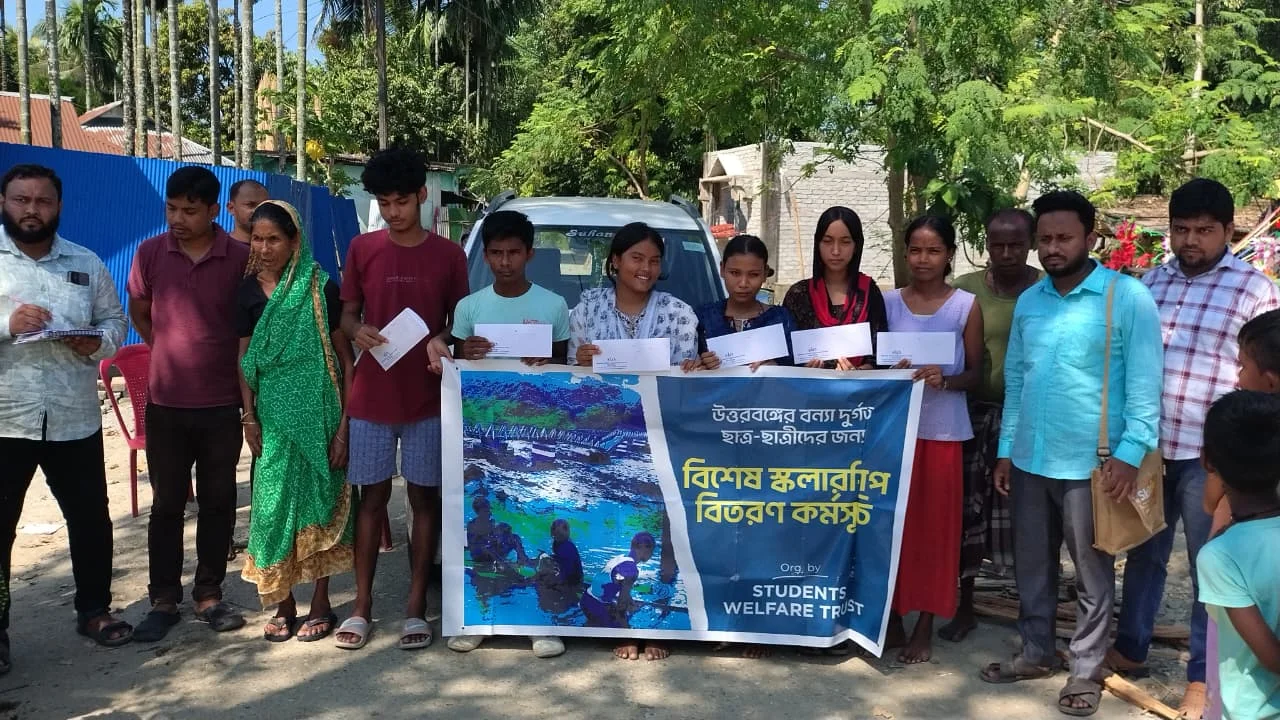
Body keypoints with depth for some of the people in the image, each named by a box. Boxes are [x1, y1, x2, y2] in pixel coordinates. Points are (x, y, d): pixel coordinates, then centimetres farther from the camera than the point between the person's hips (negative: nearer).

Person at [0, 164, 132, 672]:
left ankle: (94, 609, 30)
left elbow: (114, 320, 12)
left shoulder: (86, 263, 8)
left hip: (75, 420, 3)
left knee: (91, 519, 12)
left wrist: (98, 342, -9)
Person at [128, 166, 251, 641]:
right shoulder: (150, 253, -1)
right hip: (165, 404, 1)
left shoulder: (240, 258, -7)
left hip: (222, 404, -1)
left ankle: (209, 595, 22)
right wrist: (173, 353, 11)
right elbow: (139, 314, 13)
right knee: (167, 504, 9)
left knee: (218, 503, 9)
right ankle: (164, 600, 21)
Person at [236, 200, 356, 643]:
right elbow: (245, 359, 10)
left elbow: (346, 359, -5)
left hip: (318, 412, -3)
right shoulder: (249, 291, 5)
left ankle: (320, 605, 18)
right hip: (273, 415, 3)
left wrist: (344, 424, -10)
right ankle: (283, 605, 20)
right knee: (275, 503, 5)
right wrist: (250, 418, 2)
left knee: (318, 501, 5)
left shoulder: (320, 289, -5)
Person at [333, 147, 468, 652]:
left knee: (424, 498, 5)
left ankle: (416, 608, 15)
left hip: (428, 398, -1)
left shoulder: (448, 255, 0)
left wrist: (441, 343, -17)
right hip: (371, 396, 1)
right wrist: (357, 332, -15)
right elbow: (346, 315, 8)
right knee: (373, 497, 8)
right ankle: (361, 606, 18)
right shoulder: (362, 249, 3)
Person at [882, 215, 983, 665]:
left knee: (935, 527, 4)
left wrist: (945, 380, -19)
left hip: (943, 431, -2)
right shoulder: (889, 303, 4)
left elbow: (976, 373, 0)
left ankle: (925, 628, 16)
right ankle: (892, 617, 19)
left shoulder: (966, 306, -1)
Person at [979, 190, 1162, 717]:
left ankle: (1086, 671, 25)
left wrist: (1130, 453, -17)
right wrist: (1006, 448, 11)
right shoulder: (1028, 301, 7)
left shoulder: (1128, 298, -9)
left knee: (1092, 572, 10)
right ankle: (1035, 653, 34)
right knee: (1031, 564, 16)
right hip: (1029, 459, 5)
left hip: (1090, 462, -5)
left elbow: (1145, 384, -10)